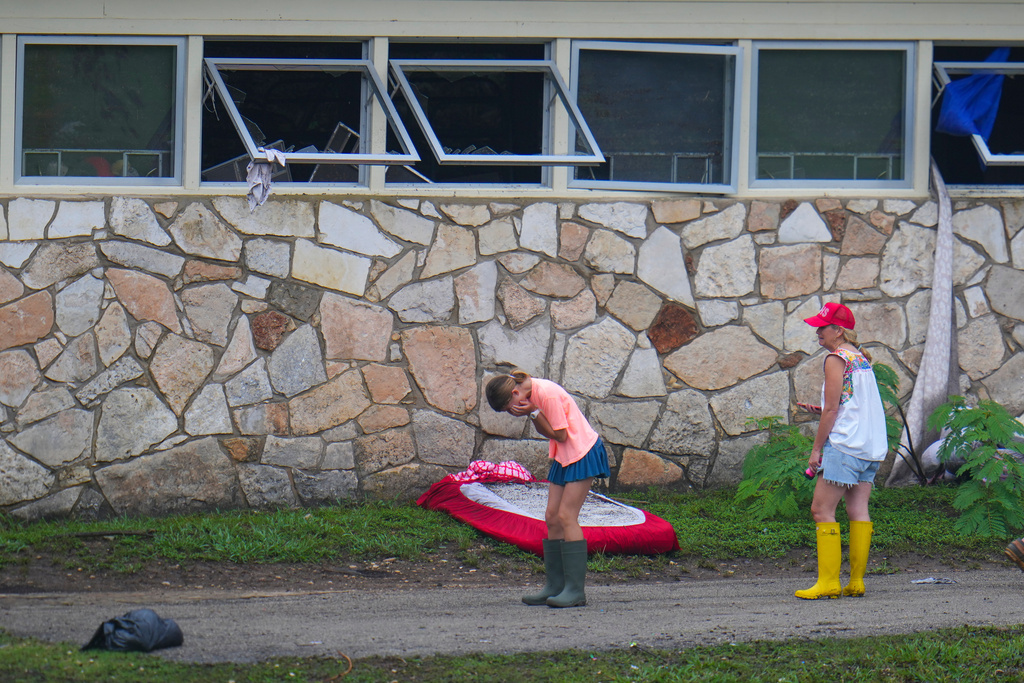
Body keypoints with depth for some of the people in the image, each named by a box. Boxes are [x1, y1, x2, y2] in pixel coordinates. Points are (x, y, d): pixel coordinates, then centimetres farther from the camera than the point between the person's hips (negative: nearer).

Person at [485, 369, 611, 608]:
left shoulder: (547, 394, -22)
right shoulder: (533, 395, 5)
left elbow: (560, 435, -18)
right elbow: (547, 433, 7)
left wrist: (533, 413, -20)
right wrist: (533, 415, -11)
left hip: (582, 453, -9)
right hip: (564, 456, 9)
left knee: (566, 516, -14)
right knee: (552, 517, 4)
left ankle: (575, 590, -14)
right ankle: (554, 586, 7)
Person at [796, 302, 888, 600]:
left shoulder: (836, 359, -9)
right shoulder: (861, 358, 16)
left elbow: (831, 409, -12)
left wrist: (816, 448, -8)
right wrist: (824, 411, 20)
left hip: (843, 444, -9)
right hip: (871, 446, 9)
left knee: (822, 510, -6)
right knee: (858, 511, 7)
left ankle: (828, 582, -11)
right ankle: (856, 581, 4)